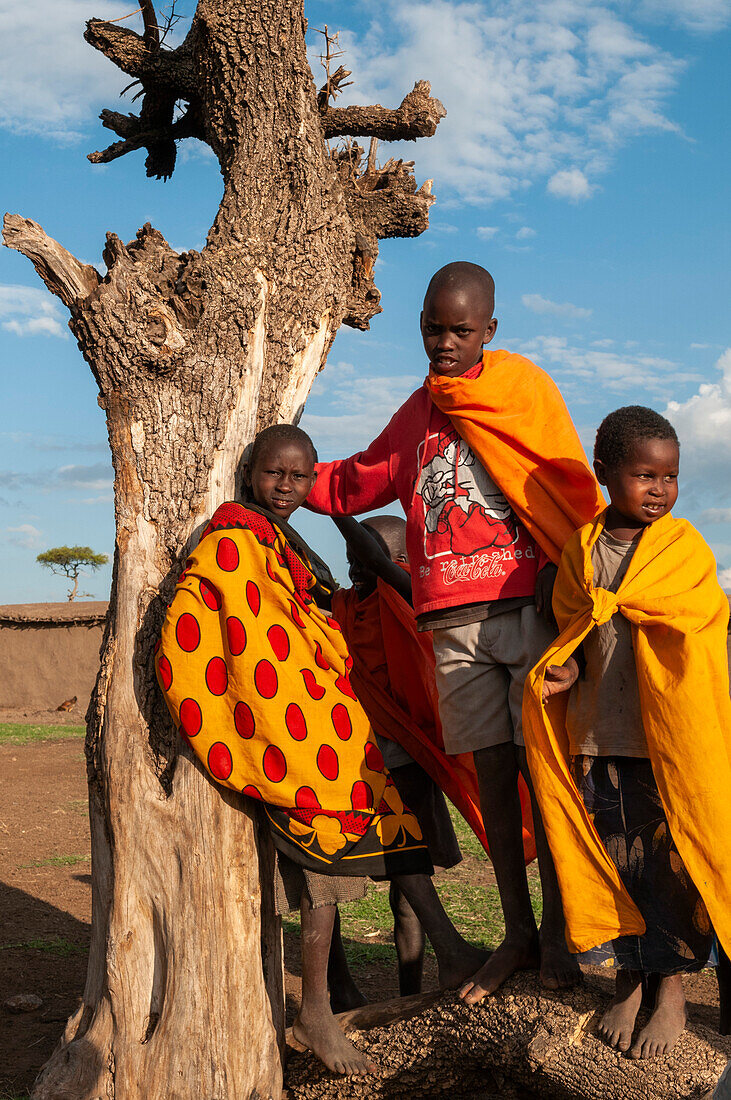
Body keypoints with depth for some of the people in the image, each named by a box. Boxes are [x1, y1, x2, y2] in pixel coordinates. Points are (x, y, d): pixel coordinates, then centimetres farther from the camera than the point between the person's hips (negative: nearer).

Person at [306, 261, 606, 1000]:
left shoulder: (522, 386, 4)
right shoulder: (416, 414, 19)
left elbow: (571, 488, 1)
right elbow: (355, 483, 28)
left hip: (528, 606, -4)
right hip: (453, 621, 4)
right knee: (493, 773, 7)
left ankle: (559, 938, 10)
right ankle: (517, 933, 17)